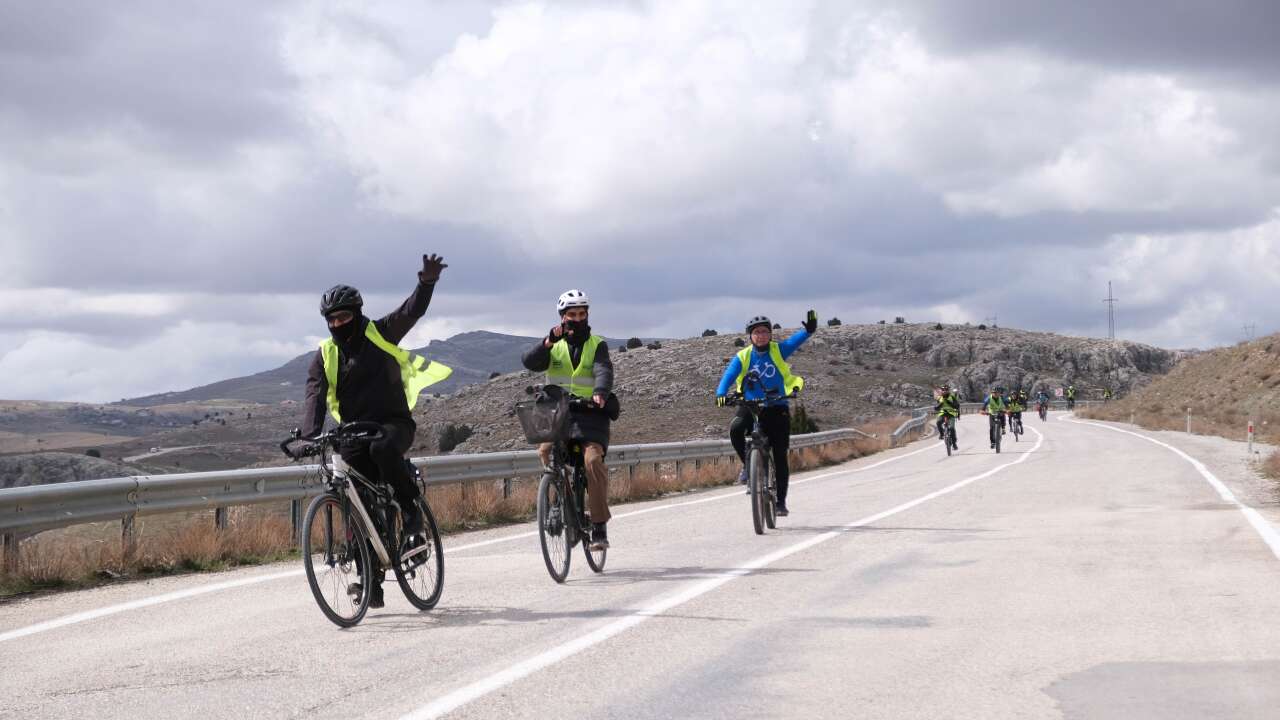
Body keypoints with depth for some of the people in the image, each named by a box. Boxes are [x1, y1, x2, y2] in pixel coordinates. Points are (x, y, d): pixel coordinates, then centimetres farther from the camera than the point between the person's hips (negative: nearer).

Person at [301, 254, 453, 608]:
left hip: (393, 422, -3)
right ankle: (371, 581, 3)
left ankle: (410, 504, -16)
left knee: (382, 448, -38)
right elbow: (314, 396, -8)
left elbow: (412, 311, -12)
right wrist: (309, 435, -25)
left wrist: (427, 282, -32)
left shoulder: (380, 335, 0)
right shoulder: (325, 355, 4)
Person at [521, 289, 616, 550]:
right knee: (545, 451, -24)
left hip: (590, 413, -2)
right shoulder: (554, 346, 10)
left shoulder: (597, 345, 5)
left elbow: (604, 371, -15)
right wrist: (548, 342, -27)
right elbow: (531, 362, -9)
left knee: (593, 460, -22)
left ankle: (599, 526, -16)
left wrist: (600, 393, -36)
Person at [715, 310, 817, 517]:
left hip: (777, 408, 0)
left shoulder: (778, 351, 0)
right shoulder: (742, 357, 0)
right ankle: (748, 465, -6)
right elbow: (728, 376, -13)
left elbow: (796, 340, -16)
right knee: (735, 429, -31)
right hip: (750, 407, 0)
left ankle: (780, 501, 6)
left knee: (780, 456, -3)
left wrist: (809, 330, -36)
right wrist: (721, 394, -32)